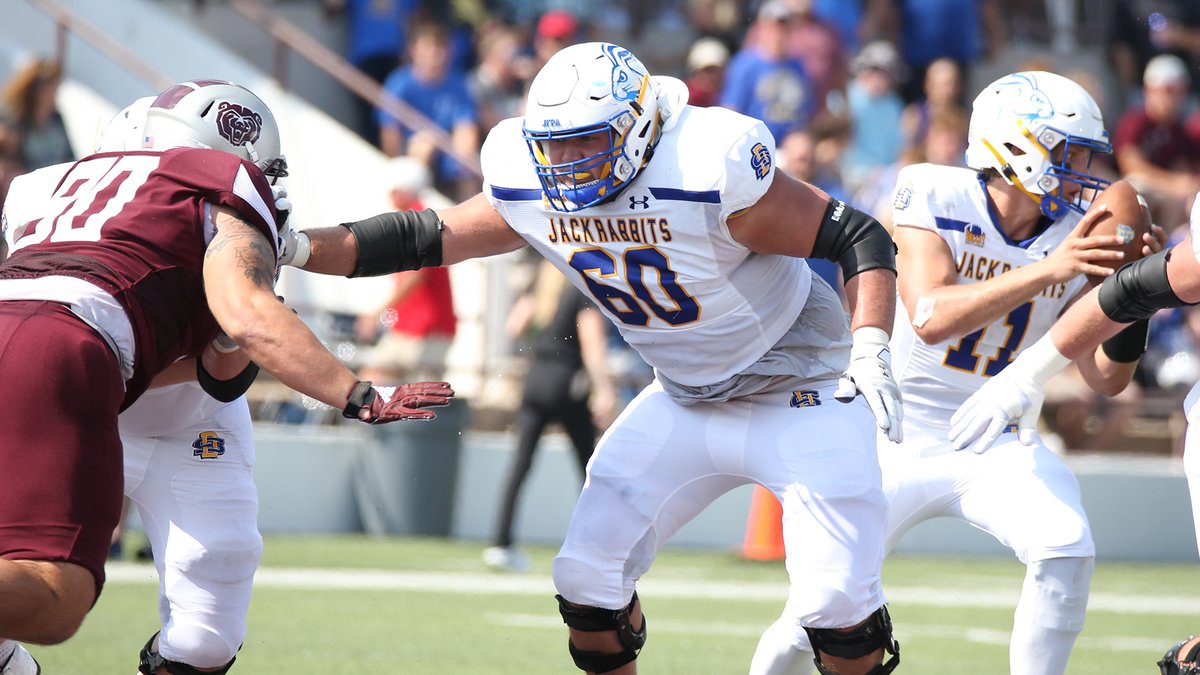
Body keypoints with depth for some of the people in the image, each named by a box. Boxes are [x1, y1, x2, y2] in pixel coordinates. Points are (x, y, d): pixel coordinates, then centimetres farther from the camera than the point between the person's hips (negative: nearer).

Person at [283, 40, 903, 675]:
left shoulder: (709, 173, -28)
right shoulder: (532, 194, -10)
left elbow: (858, 237, -22)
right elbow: (421, 239, -2)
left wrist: (869, 350, -34)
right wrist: (296, 246, -13)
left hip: (799, 397, -6)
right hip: (685, 402, 6)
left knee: (836, 604, -15)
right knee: (587, 578, -1)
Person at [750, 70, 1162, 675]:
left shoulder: (1074, 237, -5)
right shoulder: (933, 195, -16)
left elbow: (1105, 378, -4)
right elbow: (931, 317, -31)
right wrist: (1047, 269, -36)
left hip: (995, 444, 3)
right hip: (897, 441, -3)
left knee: (1065, 549, -25)